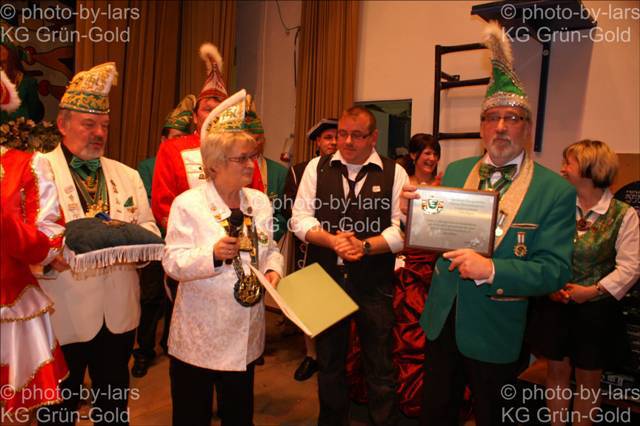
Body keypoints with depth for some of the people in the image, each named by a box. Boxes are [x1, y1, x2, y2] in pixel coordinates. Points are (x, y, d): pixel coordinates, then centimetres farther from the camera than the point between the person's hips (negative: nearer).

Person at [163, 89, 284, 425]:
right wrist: (213, 255, -28)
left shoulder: (260, 201, 6)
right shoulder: (188, 203, -10)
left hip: (246, 335, 5)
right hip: (199, 334, -4)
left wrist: (273, 269, -7)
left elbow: (270, 248, 12)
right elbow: (172, 262, -14)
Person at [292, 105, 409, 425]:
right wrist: (332, 240, -16)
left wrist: (365, 246, -20)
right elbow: (300, 218, 0)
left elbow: (403, 228, -6)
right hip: (324, 277, 2)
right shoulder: (316, 168, 4)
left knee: (380, 365, 7)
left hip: (374, 282, -2)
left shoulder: (394, 173, 0)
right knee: (328, 360, 18)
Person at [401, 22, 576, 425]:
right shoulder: (455, 171, 1)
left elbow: (556, 270, -15)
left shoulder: (557, 191, -12)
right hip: (441, 320, 4)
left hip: (495, 335, -3)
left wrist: (492, 269, -30)